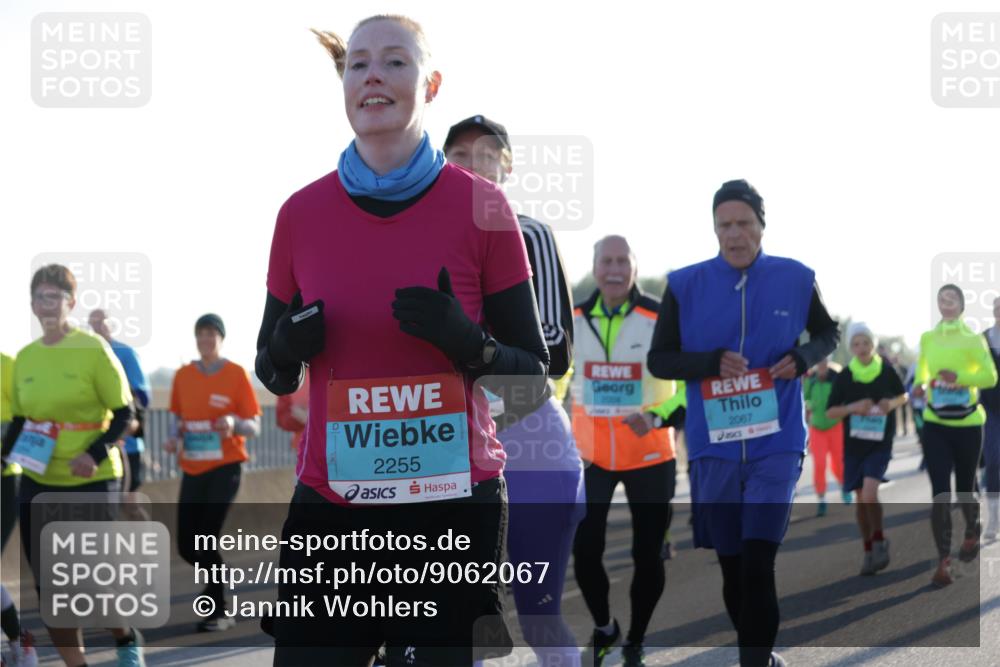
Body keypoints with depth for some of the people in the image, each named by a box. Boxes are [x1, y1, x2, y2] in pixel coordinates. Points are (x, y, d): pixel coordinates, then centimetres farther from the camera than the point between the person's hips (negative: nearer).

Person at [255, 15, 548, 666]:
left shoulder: (481, 207, -3)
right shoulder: (302, 213, 3)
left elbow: (534, 374, 1)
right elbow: (272, 374, 13)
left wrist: (468, 343, -18)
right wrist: (288, 348, -9)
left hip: (454, 513, -2)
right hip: (330, 512, 2)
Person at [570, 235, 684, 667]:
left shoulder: (662, 320, -12)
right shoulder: (573, 320, -1)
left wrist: (657, 418, -24)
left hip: (649, 456, -2)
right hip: (590, 454, 2)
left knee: (647, 555, 4)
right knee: (584, 550, -3)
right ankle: (603, 629, 24)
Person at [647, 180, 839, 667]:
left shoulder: (795, 279, -1)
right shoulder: (685, 286, -3)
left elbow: (827, 335, 14)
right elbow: (658, 360, 2)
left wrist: (803, 358, -8)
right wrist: (712, 362, -16)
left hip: (776, 441, -1)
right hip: (713, 444, 2)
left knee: (758, 562, -14)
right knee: (731, 564, 10)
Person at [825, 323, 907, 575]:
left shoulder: (887, 371, -6)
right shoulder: (845, 377, -6)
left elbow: (903, 395, 12)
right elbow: (830, 412, -3)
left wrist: (892, 404, -10)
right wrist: (853, 407, -20)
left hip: (880, 443, -2)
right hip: (854, 444, 2)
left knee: (869, 494, -20)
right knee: (861, 499, 7)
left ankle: (879, 541, 1)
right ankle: (869, 551, 21)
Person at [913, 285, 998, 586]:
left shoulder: (974, 339, -4)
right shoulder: (927, 338, 5)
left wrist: (960, 377, -23)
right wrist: (919, 386, -6)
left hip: (967, 423, -1)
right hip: (935, 424, 1)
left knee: (964, 488, 11)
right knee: (940, 493, -8)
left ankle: (972, 535, 42)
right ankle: (943, 561, -9)